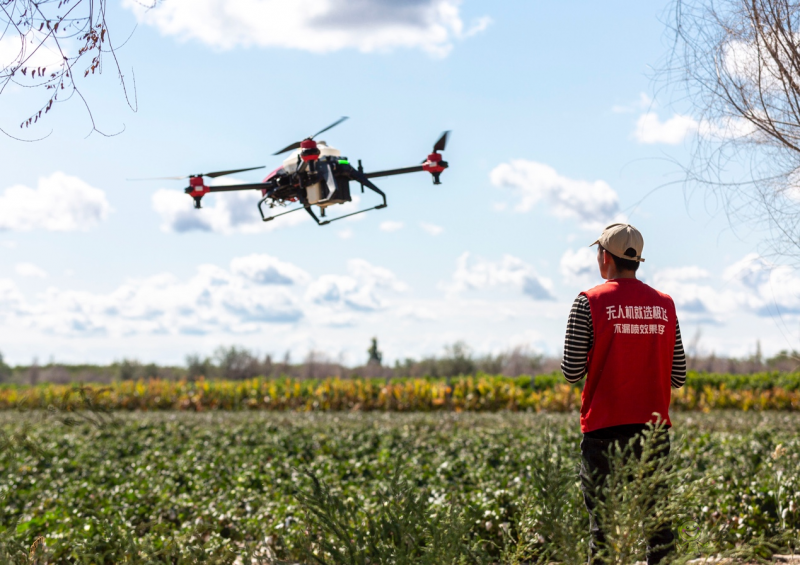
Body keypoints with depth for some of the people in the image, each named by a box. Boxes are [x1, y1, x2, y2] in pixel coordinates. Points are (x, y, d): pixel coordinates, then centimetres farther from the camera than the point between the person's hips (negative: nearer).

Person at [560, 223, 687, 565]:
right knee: (658, 523, 6)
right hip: (654, 428, 3)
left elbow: (571, 372, -7)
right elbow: (678, 377, 8)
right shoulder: (664, 305, 7)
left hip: (605, 427, -3)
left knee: (605, 524, 2)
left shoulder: (590, 303, -6)